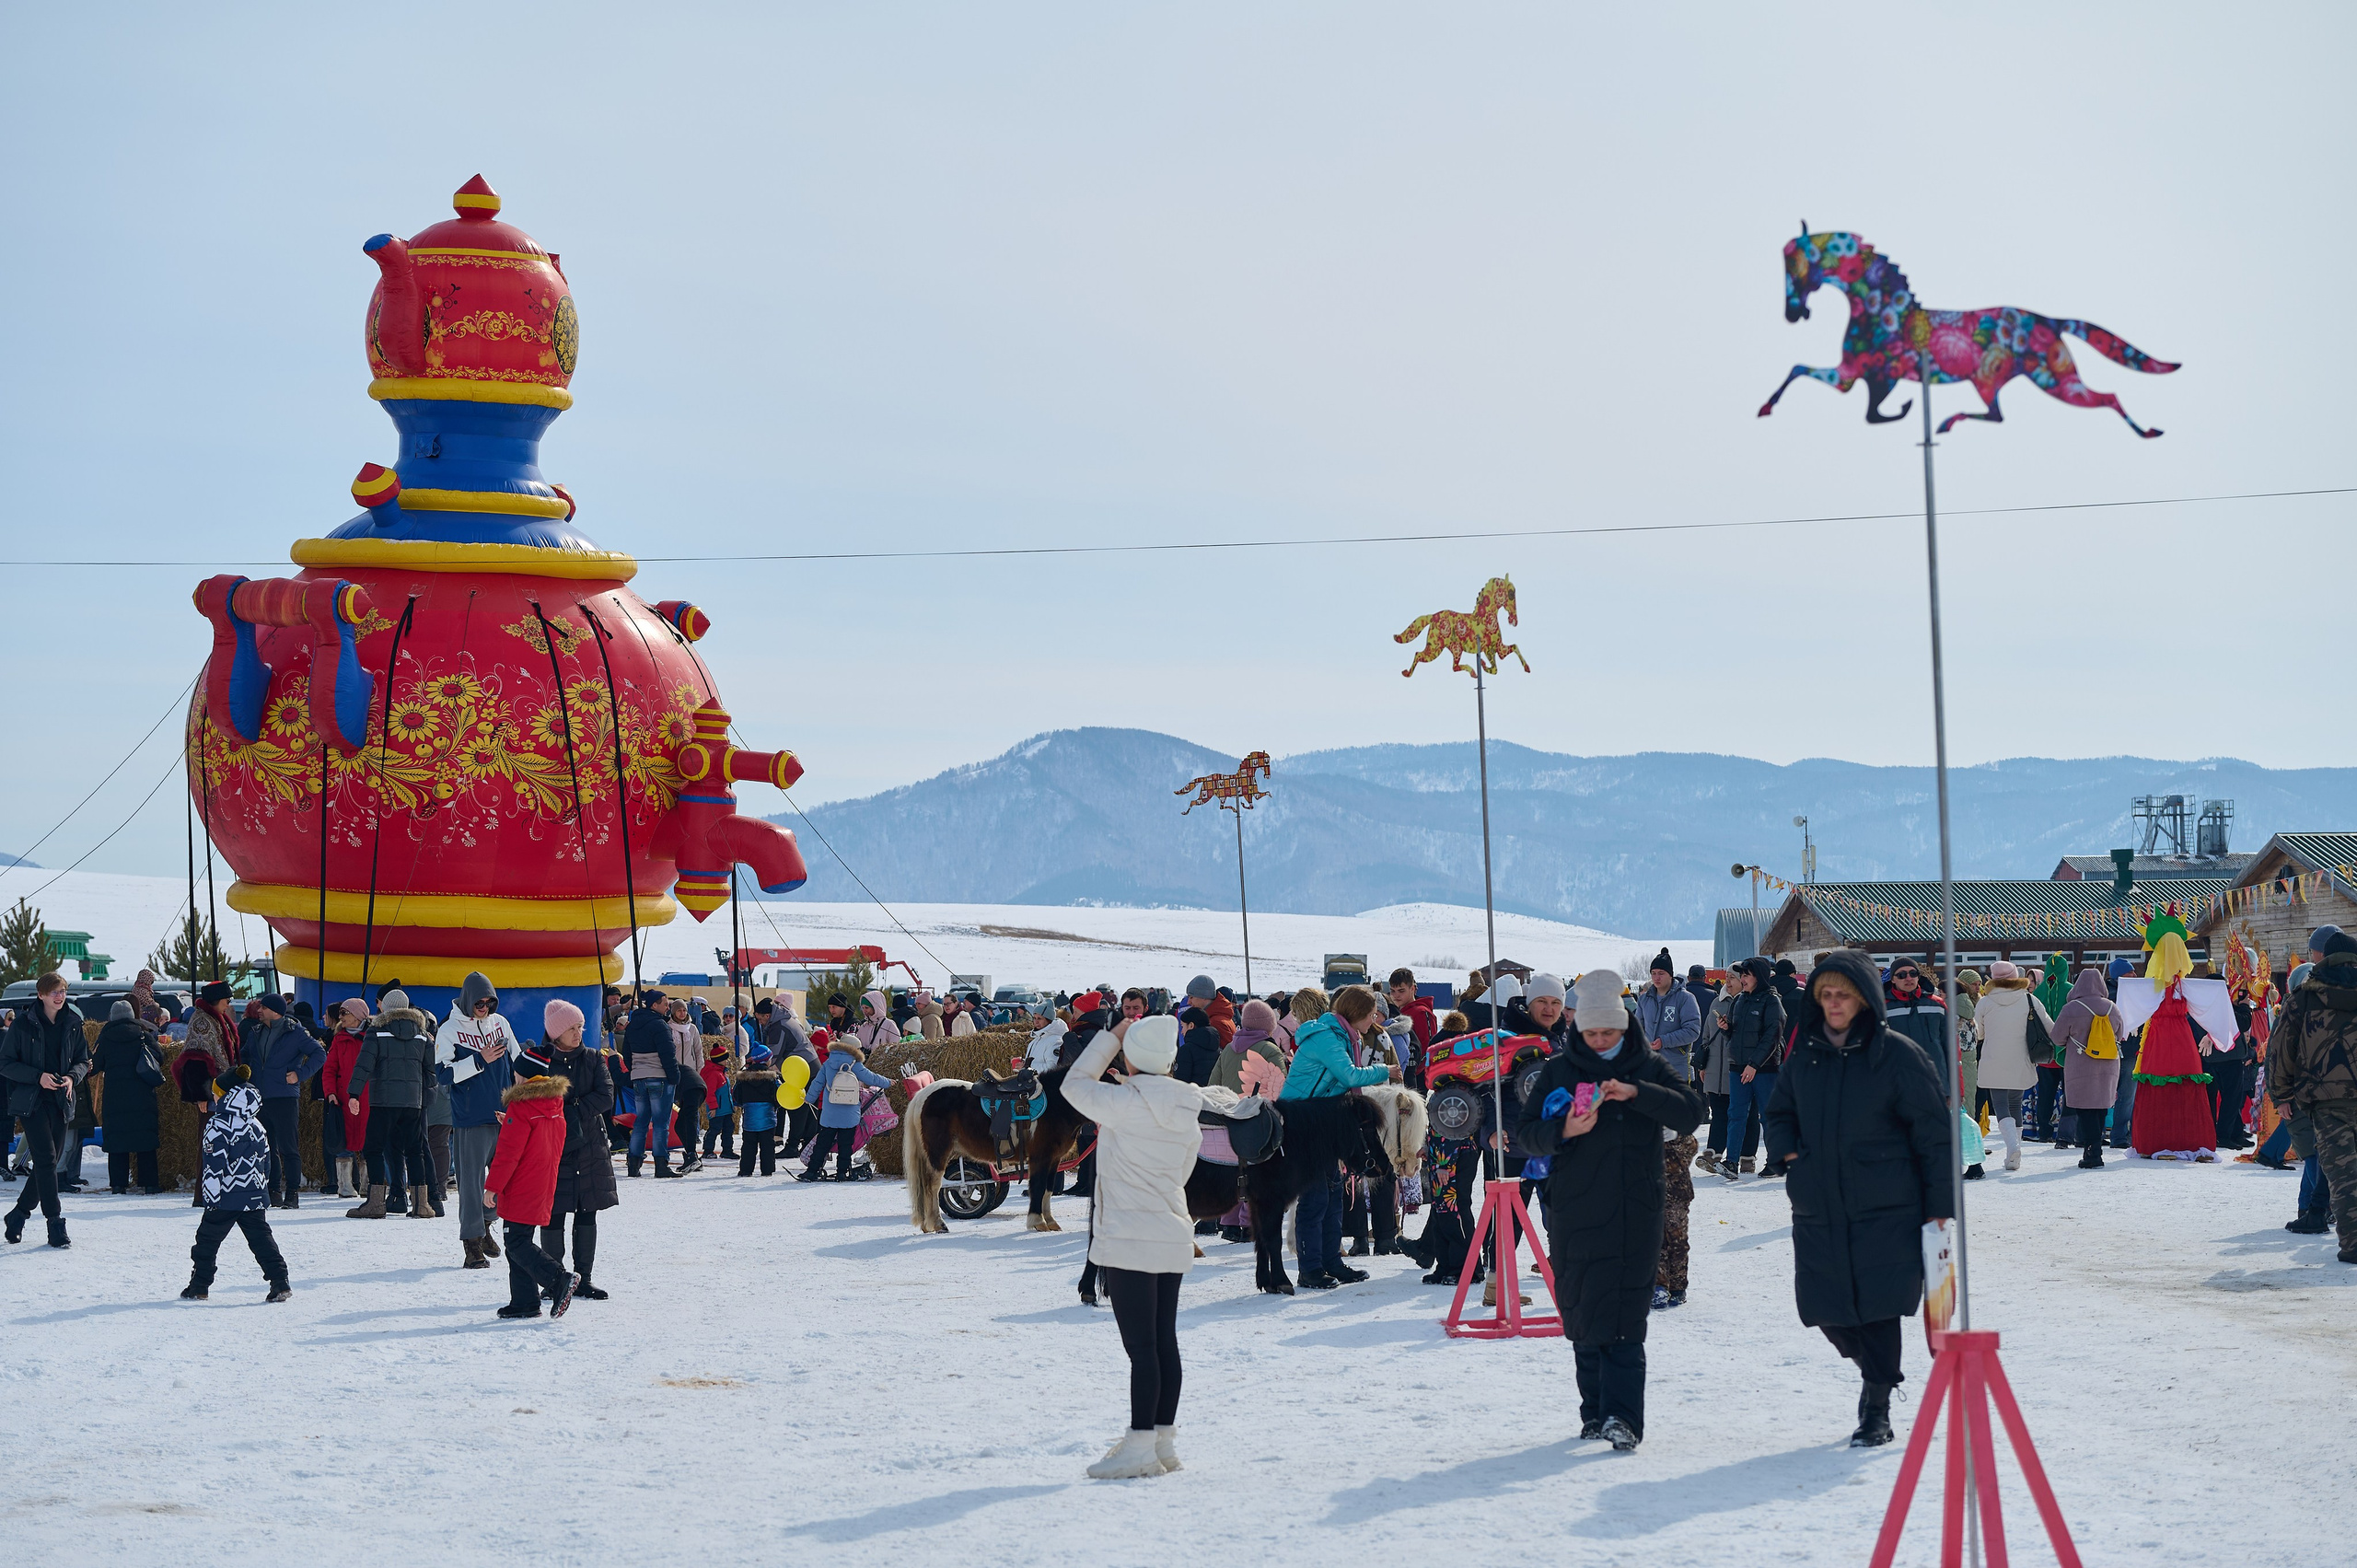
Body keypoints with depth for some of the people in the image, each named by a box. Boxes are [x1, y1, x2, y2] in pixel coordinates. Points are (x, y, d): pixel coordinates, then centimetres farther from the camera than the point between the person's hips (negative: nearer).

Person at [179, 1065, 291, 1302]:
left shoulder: (217, 1125, -10)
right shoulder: (255, 1125, 10)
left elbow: (214, 1164, -15)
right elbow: (267, 1159, 17)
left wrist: (210, 1197, -13)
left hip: (227, 1197, -6)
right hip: (256, 1195, 6)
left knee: (208, 1238, 7)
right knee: (261, 1238, 7)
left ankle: (199, 1286, 11)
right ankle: (280, 1282, -4)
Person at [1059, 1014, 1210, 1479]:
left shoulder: (1124, 1104, -14)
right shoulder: (1187, 1111, 6)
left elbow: (1075, 1083, 2)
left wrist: (1112, 1036, 7)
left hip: (1128, 1241, -7)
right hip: (1174, 1238, 7)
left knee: (1141, 1347, -7)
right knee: (1164, 1341, 12)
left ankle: (1140, 1447, -6)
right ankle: (1164, 1440, 18)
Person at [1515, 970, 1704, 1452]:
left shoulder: (1648, 1069, 7)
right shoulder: (1559, 1070, 8)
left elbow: (1691, 1113, -7)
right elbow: (1526, 1132, 4)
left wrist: (1635, 1093, -19)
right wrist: (1564, 1130, -16)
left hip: (1635, 1213, -2)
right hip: (1574, 1213, 2)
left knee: (1624, 1318, -10)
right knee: (1582, 1315, 5)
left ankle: (1622, 1416, -15)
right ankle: (1595, 1411, 15)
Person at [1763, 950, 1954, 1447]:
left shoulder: (1898, 1055, -6)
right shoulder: (1805, 1055, 9)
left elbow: (1935, 1133, -4)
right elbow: (1780, 1112, 24)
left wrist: (1940, 1205, -7)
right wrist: (1785, 1149, 2)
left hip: (1886, 1208, -5)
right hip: (1818, 1210, 5)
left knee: (1876, 1307, -8)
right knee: (1827, 1311, 4)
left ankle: (1876, 1409, 7)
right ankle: (1876, 1371, 32)